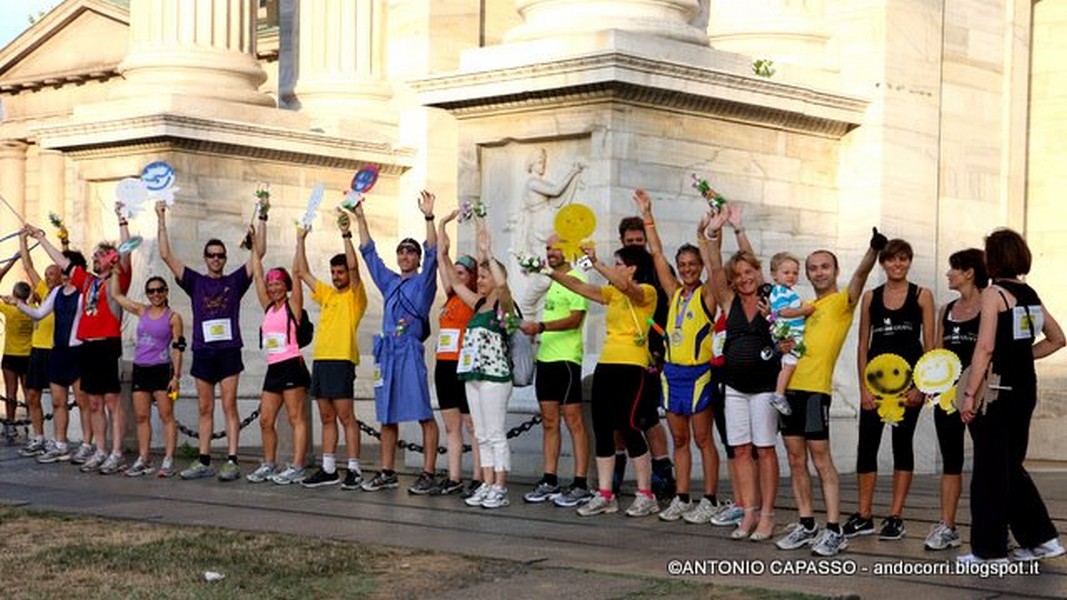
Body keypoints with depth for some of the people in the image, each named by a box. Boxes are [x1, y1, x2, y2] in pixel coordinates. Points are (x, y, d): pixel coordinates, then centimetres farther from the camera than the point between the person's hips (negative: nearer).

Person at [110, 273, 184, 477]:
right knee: (141, 417, 7)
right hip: (140, 369, 5)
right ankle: (143, 459, 12)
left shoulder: (173, 317, -2)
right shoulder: (142, 311, 11)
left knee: (166, 416, -4)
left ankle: (168, 461, -5)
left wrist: (176, 376, -10)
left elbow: (178, 348, -4)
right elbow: (116, 294, 16)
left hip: (161, 370, -5)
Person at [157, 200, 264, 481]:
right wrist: (162, 221, -1)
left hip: (229, 351, -2)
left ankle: (232, 461, -6)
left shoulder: (235, 280, 8)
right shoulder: (195, 281, 10)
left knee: (229, 406, -4)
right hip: (203, 351, 2)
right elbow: (166, 255, 4)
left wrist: (261, 218, -4)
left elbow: (259, 252, 1)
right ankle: (204, 461, 10)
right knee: (204, 409, 7)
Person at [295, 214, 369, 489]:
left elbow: (354, 266, -15)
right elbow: (302, 272, 23)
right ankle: (328, 469, 12)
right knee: (327, 418, 9)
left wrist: (346, 235, -17)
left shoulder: (355, 296, 0)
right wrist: (300, 240, 21)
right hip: (320, 360, 7)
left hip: (341, 361, -7)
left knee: (346, 417, -7)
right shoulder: (327, 294, 19)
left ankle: (354, 470, -5)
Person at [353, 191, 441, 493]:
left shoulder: (423, 281, 4)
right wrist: (360, 218, 18)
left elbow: (432, 253, -10)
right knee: (387, 416, 9)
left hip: (410, 351, -6)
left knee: (424, 415, -7)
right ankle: (387, 473, 16)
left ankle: (428, 474, -8)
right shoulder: (389, 282, 19)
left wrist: (429, 217, -21)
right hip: (387, 352, 6)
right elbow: (369, 253, 22)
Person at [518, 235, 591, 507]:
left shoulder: (575, 279, -8)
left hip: (566, 358, -9)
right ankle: (549, 481, 14)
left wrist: (541, 327, -26)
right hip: (545, 357, 9)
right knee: (549, 422, 9)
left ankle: (580, 485, -5)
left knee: (573, 421, -6)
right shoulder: (550, 282, 19)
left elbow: (575, 319, -18)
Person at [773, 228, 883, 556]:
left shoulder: (842, 301, 0)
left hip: (815, 388, -7)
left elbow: (860, 274, -19)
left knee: (821, 459, -7)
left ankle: (834, 531, -4)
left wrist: (873, 250, -37)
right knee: (796, 460, 8)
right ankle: (806, 526, 15)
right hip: (791, 387, 7)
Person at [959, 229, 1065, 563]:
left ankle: (990, 549, 6)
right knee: (1011, 466, 19)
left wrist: (969, 393, -17)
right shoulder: (1030, 295, 10)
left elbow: (985, 348, -18)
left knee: (990, 470, 1)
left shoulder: (993, 293, -11)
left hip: (998, 389, -7)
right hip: (1026, 388, 7)